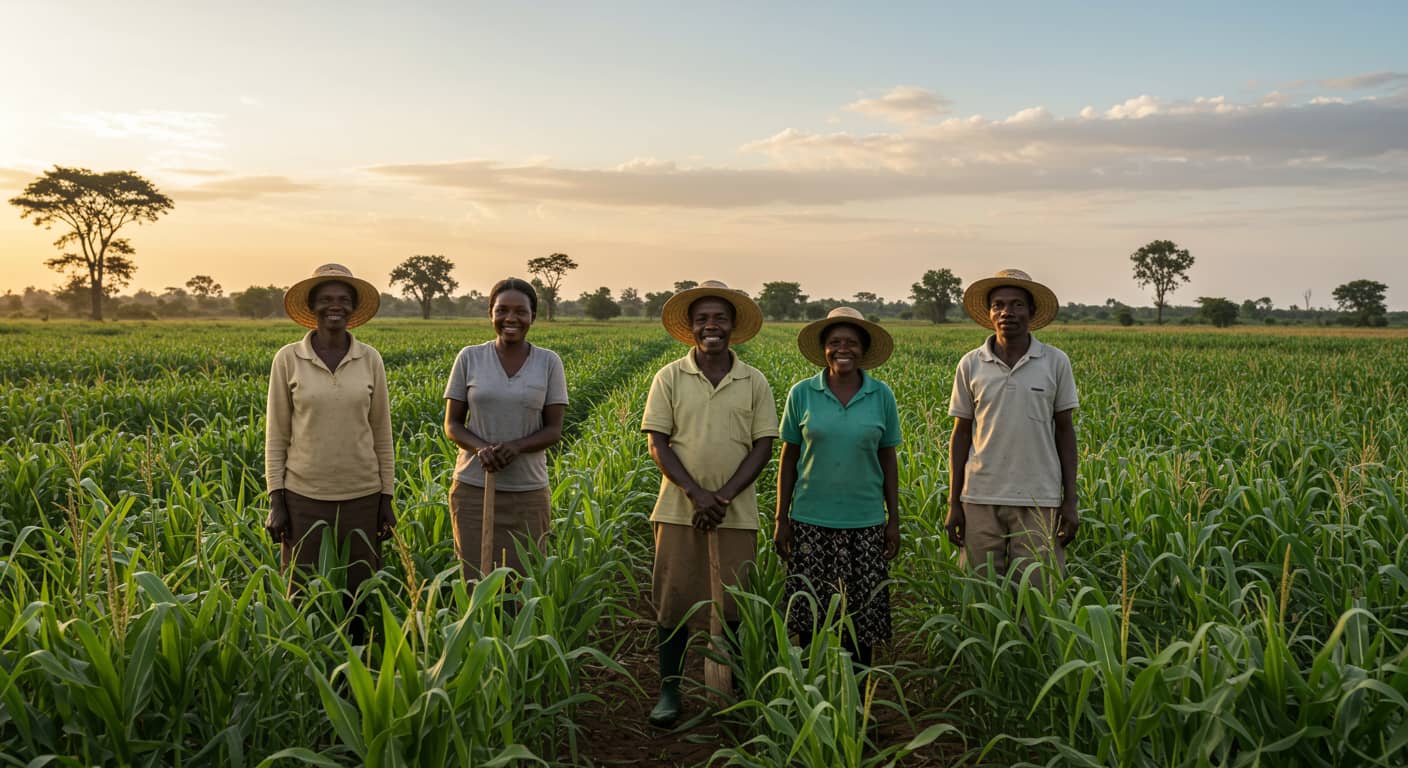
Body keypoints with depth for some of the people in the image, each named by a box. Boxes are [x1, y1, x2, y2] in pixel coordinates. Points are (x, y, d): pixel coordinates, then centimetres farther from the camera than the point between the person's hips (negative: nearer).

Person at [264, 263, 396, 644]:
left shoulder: (370, 359, 2)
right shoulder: (288, 359, -2)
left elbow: (381, 433, 6)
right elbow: (276, 434, 0)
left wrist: (387, 499, 4)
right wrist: (275, 502, -4)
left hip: (361, 495, 1)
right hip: (304, 496, -1)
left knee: (358, 596, 8)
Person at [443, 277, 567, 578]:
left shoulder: (549, 362, 1)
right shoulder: (469, 358, 1)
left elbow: (554, 430, 0)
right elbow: (452, 425, 3)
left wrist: (516, 446, -19)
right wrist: (482, 447, -17)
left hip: (529, 492, 0)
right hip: (473, 488, 0)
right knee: (474, 580, 1)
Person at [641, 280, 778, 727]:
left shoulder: (755, 382, 3)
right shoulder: (669, 378, 1)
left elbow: (763, 446, 0)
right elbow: (657, 444, -3)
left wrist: (724, 496, -12)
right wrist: (697, 493, -15)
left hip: (738, 513, 1)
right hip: (678, 509, -1)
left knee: (733, 605, 7)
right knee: (673, 602, 3)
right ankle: (669, 691, 16)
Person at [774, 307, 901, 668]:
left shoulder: (881, 395, 1)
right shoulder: (802, 394, -1)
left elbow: (888, 459, 7)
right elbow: (788, 458, 4)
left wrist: (894, 519, 4)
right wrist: (781, 519, 1)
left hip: (865, 524, 1)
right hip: (811, 521, 0)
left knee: (861, 614, 6)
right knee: (810, 615, 5)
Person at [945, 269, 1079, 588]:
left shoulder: (1056, 362, 2)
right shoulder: (970, 365, 3)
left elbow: (1065, 431, 6)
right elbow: (961, 434, 7)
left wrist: (1070, 501, 2)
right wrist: (953, 504, 4)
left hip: (1040, 501, -1)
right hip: (982, 500, 1)